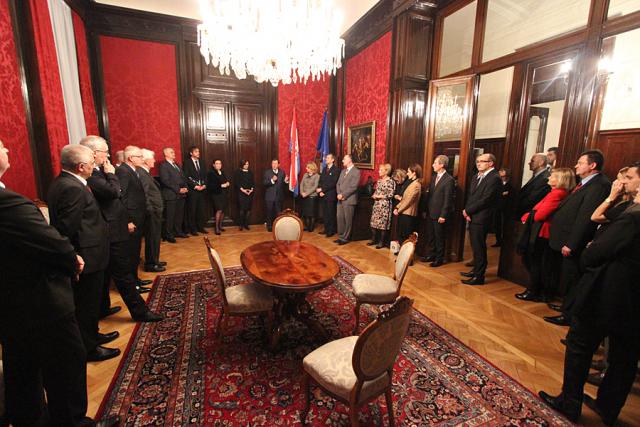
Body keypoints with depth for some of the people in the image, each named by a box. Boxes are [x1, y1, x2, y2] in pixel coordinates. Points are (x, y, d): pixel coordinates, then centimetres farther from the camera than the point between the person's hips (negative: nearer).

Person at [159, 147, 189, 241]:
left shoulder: (176, 165, 20)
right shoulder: (163, 165, -5)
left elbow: (182, 177, 19)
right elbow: (166, 181, -14)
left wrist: (185, 187, 1)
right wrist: (178, 190, -15)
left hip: (181, 194, 7)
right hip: (171, 195, -7)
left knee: (179, 215, 11)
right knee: (170, 216, -1)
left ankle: (178, 231, 23)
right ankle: (168, 235, 7)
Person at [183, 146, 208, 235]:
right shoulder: (187, 163, -3)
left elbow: (205, 176, 14)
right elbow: (186, 178, -9)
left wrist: (204, 185, -2)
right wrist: (195, 186, -14)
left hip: (202, 190, 5)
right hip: (192, 190, -5)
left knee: (201, 210, 8)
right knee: (192, 211, 2)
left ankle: (200, 227, 17)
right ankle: (192, 229, 10)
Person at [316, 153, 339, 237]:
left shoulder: (336, 170, -7)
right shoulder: (324, 169, 17)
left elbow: (333, 183, -15)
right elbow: (320, 181, 15)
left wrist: (322, 189, -14)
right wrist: (320, 191, 0)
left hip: (331, 195, -6)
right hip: (323, 195, 6)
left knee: (331, 214, 0)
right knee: (324, 214, 10)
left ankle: (331, 230, 10)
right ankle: (326, 229, 21)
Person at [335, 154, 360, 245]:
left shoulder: (356, 171, -8)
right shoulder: (343, 171, 17)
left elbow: (353, 187, -15)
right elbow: (338, 184, 13)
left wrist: (343, 195, -15)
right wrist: (338, 194, -4)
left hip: (349, 199, -7)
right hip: (340, 199, 7)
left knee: (347, 220, 2)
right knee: (339, 218, 10)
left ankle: (345, 238, 13)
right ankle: (340, 236, 21)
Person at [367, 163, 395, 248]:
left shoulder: (391, 181, -10)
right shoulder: (379, 181, 11)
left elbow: (390, 195, -14)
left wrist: (379, 196, -14)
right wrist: (374, 196, -1)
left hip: (385, 205, -7)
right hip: (377, 204, 7)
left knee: (383, 223, 0)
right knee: (374, 222, 8)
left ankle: (382, 242, 12)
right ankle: (374, 239, 22)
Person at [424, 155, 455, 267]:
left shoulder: (449, 180, -13)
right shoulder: (434, 178, 10)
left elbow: (448, 199, -15)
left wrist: (443, 215, -15)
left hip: (439, 215, -7)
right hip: (430, 213, 7)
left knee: (439, 237, 6)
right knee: (431, 236, 16)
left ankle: (439, 259, 19)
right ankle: (431, 255, 30)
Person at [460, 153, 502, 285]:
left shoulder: (494, 178, -13)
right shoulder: (476, 177, 13)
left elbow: (485, 200, -19)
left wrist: (468, 211, -11)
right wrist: (467, 212, -3)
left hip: (481, 219, -8)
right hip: (472, 217, 8)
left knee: (479, 248, 0)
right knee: (476, 247, 18)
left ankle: (479, 277, 11)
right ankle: (476, 270, 32)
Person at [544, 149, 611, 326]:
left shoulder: (599, 185, -18)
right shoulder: (585, 183, 13)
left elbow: (585, 217, -23)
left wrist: (571, 244, -22)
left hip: (574, 244, -9)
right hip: (569, 241, 9)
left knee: (571, 280, 4)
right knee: (568, 278, 21)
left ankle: (568, 315, 18)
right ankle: (567, 306, 36)